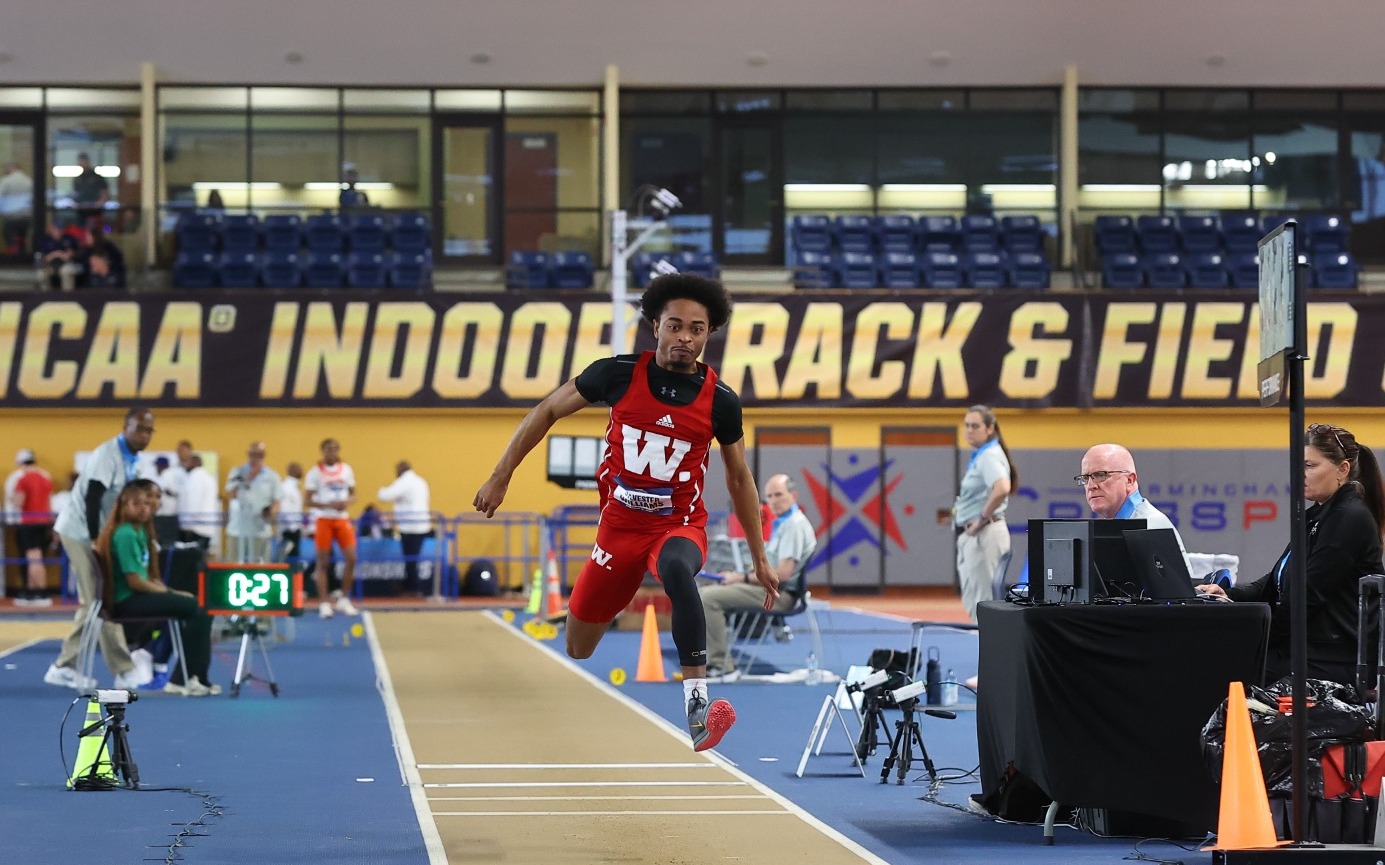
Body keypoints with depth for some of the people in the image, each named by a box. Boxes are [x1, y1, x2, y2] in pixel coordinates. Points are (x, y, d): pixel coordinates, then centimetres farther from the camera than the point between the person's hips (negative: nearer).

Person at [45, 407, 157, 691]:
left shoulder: (133, 460, 8)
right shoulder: (108, 454, -20)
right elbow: (92, 499, -23)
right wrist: (95, 540, -23)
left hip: (98, 533, 9)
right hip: (81, 532, -9)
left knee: (93, 603, 11)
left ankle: (64, 667, 16)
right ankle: (124, 671, -8)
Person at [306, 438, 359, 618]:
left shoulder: (346, 470, 7)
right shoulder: (315, 472, -4)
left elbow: (353, 495, 13)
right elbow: (309, 501, -7)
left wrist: (347, 502, -10)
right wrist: (329, 505, -21)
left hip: (342, 519, 4)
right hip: (323, 520, -3)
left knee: (351, 558, -3)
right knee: (323, 562, -1)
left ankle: (344, 599, 12)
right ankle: (324, 604, 3)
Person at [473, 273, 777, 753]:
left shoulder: (721, 401, -8)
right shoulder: (619, 374, -10)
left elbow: (739, 478, 6)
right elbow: (547, 411, 4)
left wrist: (760, 558, 8)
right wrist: (500, 477, 1)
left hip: (680, 525, -2)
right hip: (619, 523, 2)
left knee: (677, 571, -39)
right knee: (576, 647, 10)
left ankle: (697, 707, -44)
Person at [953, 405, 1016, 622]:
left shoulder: (989, 456, -13)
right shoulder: (978, 457, 16)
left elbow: (1002, 489, -32)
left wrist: (982, 519, -22)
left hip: (983, 534, -10)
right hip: (970, 536, 10)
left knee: (981, 603, -9)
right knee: (972, 602, 13)